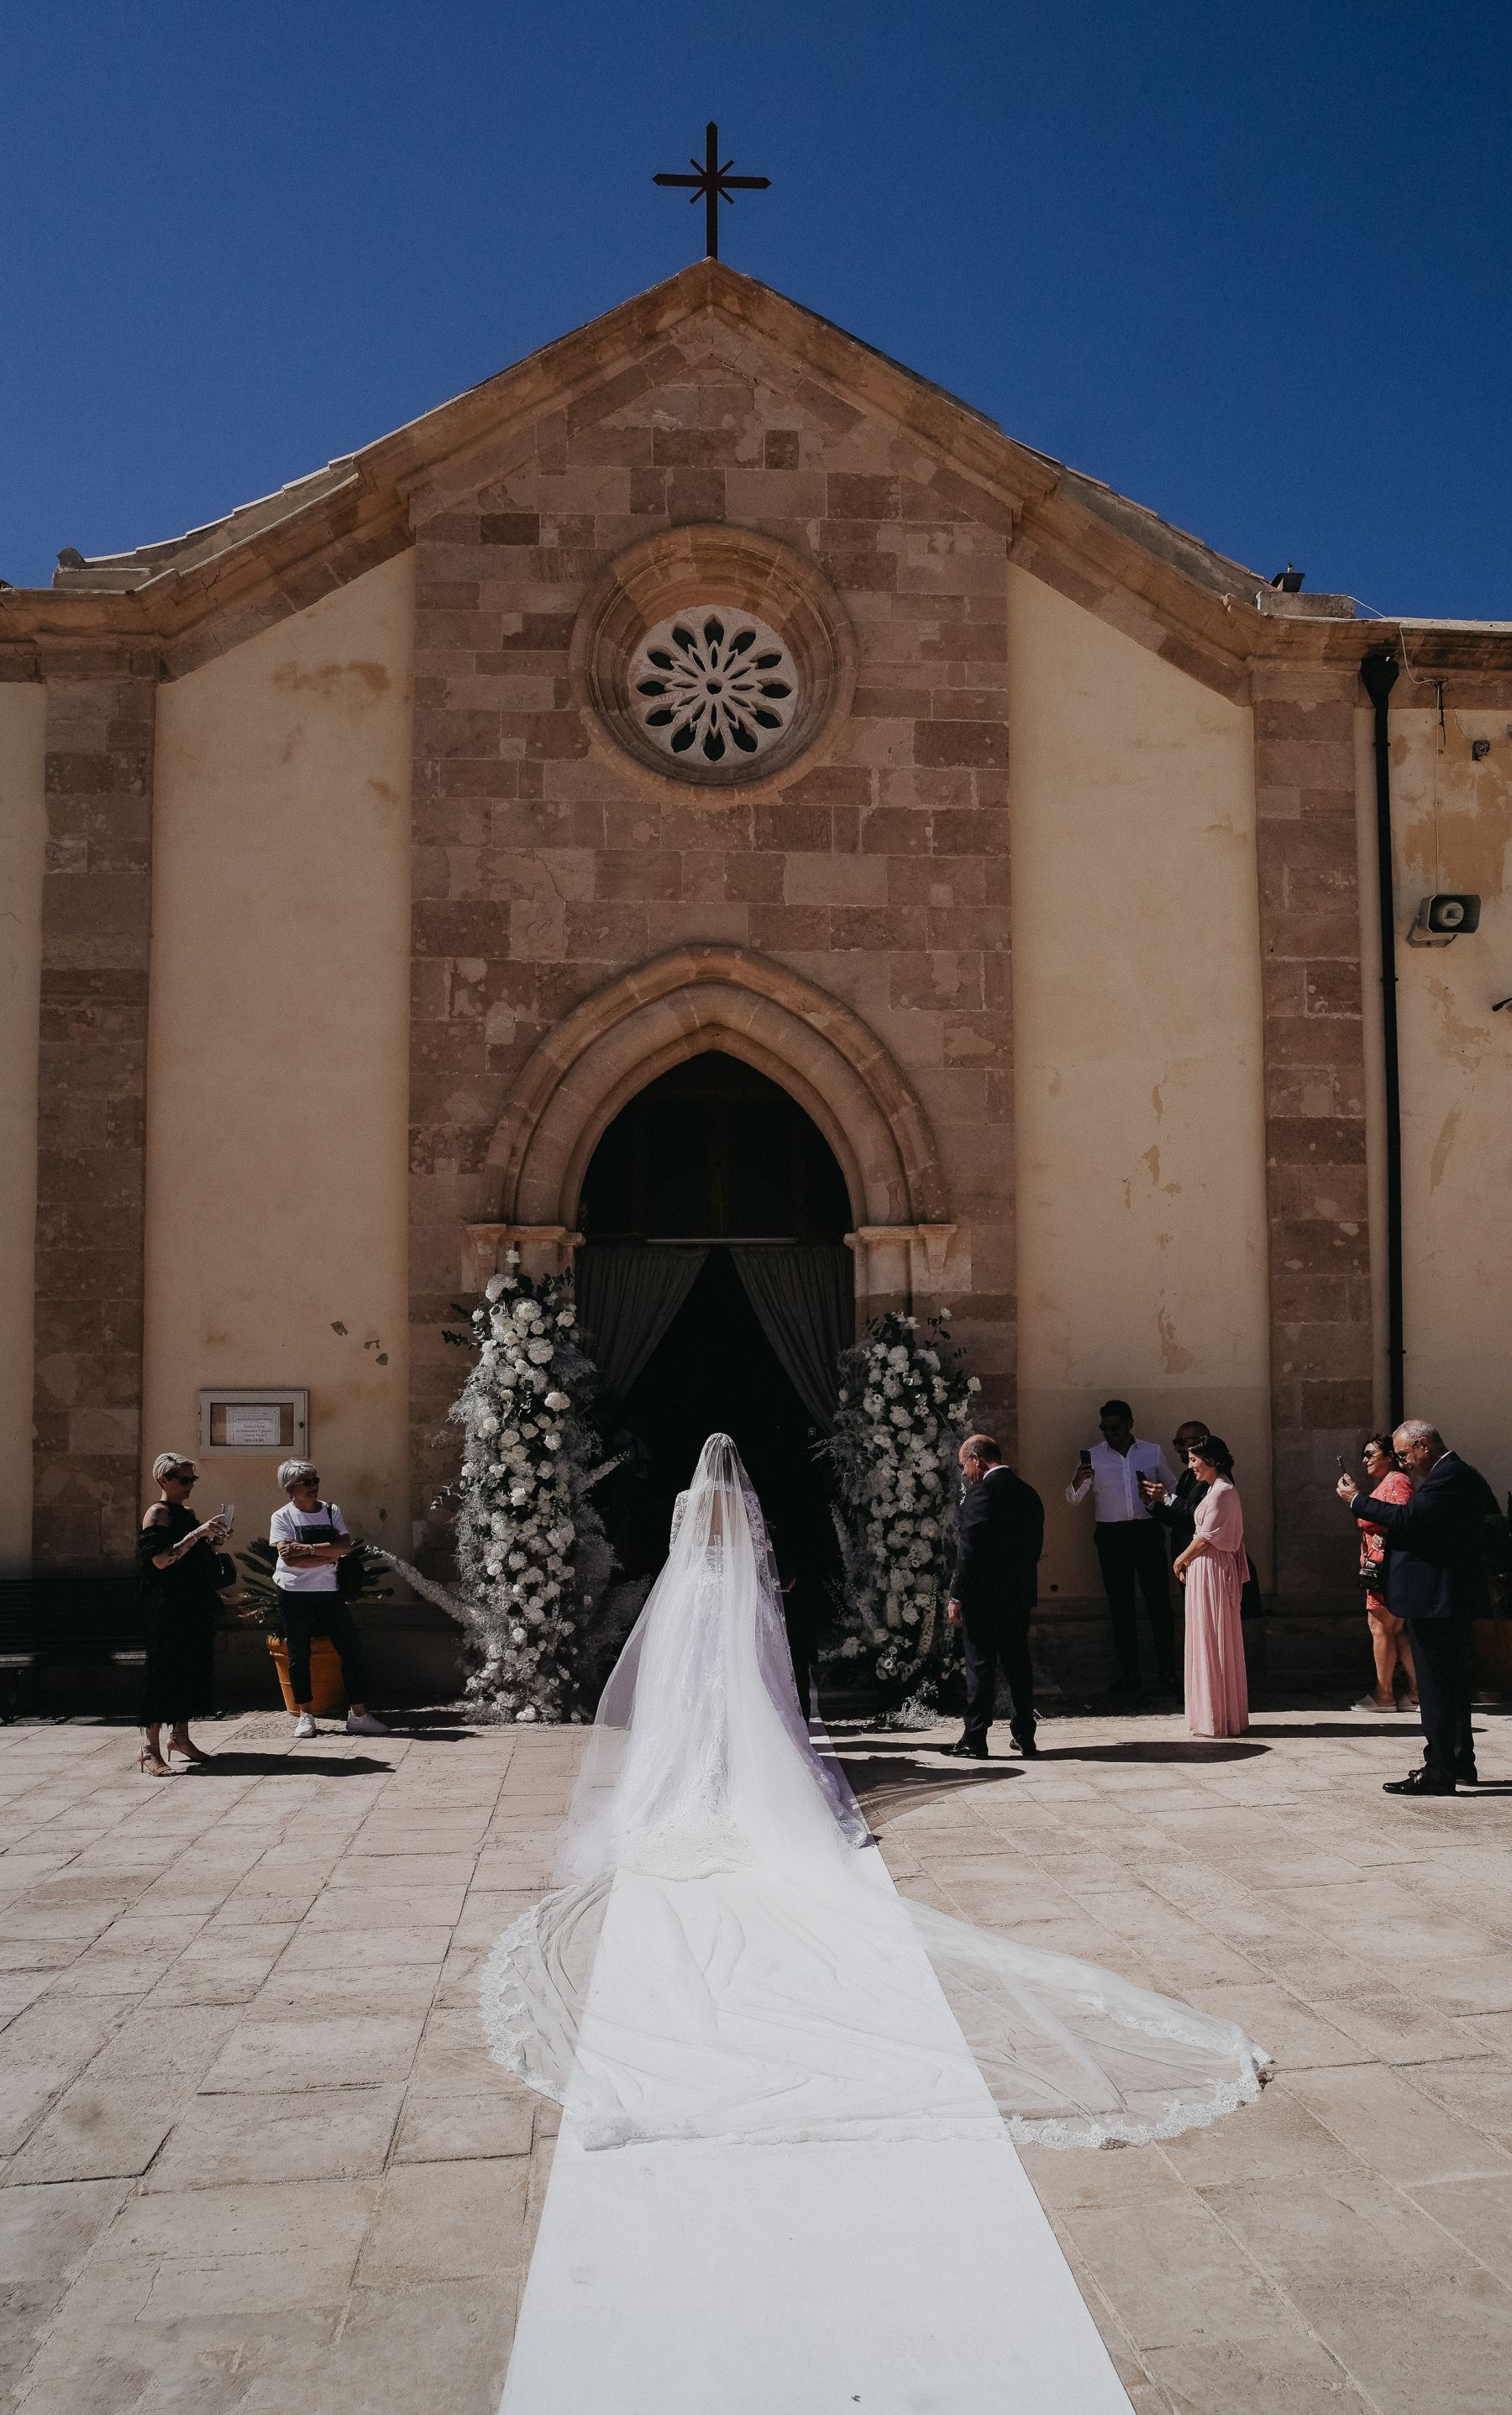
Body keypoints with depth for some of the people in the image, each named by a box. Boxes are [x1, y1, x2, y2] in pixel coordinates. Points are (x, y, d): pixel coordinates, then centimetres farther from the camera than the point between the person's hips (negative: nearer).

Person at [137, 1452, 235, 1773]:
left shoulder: (187, 1513, 15)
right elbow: (161, 1559, -21)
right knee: (162, 1672, -9)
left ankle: (180, 1737, 21)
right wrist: (197, 1534, -24)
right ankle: (150, 1749, -7)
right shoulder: (157, 1514, -9)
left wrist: (213, 1544, 7)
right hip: (166, 1609, -9)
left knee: (190, 1669, 11)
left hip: (194, 1607, 9)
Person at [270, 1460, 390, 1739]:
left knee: (353, 1649, -2)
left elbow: (343, 1546, -8)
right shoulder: (282, 1517, -3)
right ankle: (305, 1716, 15)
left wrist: (308, 1549, -18)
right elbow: (290, 1559, -16)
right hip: (295, 1593, -3)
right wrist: (329, 1555, -14)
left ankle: (358, 1715, 4)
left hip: (328, 1591, 3)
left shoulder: (331, 1511, 7)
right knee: (299, 1655, 2)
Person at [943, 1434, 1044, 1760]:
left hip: (984, 1598, -7)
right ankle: (1025, 1737, 16)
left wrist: (957, 1597, -14)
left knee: (980, 1666, -1)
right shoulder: (1028, 1492, 10)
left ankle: (974, 1741, 3)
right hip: (1019, 1596, 7)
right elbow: (1035, 1547, 14)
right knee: (1018, 1665, 12)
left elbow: (969, 1550, -18)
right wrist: (1029, 1597, 19)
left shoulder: (982, 1492, -15)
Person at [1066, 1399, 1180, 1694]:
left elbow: (1174, 1489, 17)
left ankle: (1166, 1672, 3)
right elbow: (1073, 1498, 0)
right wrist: (1078, 1481, -22)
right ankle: (1128, 1673, 9)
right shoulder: (1093, 1456, 6)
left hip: (1148, 1533, 0)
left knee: (1159, 1602, -2)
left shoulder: (1153, 1452, 8)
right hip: (1111, 1536, 1)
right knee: (1120, 1606, 3)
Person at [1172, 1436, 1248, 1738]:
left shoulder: (1222, 1492, -16)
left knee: (1212, 1641, -5)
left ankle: (1217, 1719, 0)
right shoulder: (1216, 1489, 15)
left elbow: (1207, 1537, -17)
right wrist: (1187, 1559, 8)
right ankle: (1219, 1716, 17)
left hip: (1212, 1571, -10)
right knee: (1213, 1642, 12)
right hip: (1205, 1571, 10)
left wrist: (1182, 1559, -4)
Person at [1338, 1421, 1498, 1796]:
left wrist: (1356, 1500, -16)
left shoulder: (1448, 1477, -19)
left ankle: (1439, 1772, -2)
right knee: (1453, 1682, 18)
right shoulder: (1463, 1474, 14)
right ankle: (1460, 1763, 27)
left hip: (1434, 1597, -11)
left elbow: (1408, 1517, -28)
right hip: (1454, 1597, 11)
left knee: (1436, 1686, -6)